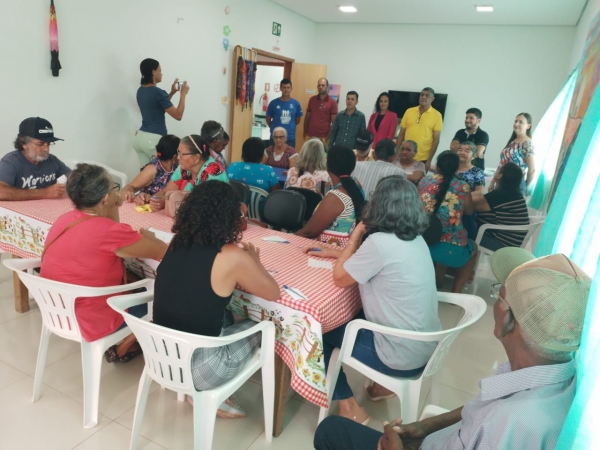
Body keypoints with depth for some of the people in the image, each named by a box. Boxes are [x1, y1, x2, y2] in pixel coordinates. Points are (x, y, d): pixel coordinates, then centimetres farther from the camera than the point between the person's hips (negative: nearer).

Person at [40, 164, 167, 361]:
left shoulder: (64, 219, -2)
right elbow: (162, 252, -16)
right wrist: (148, 237, 4)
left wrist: (113, 212, -1)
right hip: (88, 322, -7)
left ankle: (121, 342, 26)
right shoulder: (109, 231, -26)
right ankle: (121, 348, 24)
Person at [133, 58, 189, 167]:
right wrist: (183, 94, -2)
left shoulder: (140, 91, 11)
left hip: (140, 137, 8)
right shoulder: (158, 92, -14)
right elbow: (178, 115, -12)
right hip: (154, 139, -8)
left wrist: (172, 93, 22)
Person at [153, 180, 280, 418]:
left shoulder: (176, 243, -4)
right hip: (198, 370, -6)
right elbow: (273, 293, -7)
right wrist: (253, 262, 8)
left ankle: (201, 391, 22)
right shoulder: (231, 257, -21)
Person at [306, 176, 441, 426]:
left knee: (319, 333, 9)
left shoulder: (380, 242, -25)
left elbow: (340, 278, -13)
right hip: (427, 346, 8)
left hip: (404, 355, -8)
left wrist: (355, 237, -4)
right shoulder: (414, 239, 1)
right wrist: (333, 252, 15)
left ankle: (350, 408, 15)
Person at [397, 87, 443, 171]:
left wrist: (429, 160, -8)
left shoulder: (437, 115, -2)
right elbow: (401, 134, 9)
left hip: (423, 159, -2)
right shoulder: (409, 111, 6)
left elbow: (436, 140, -4)